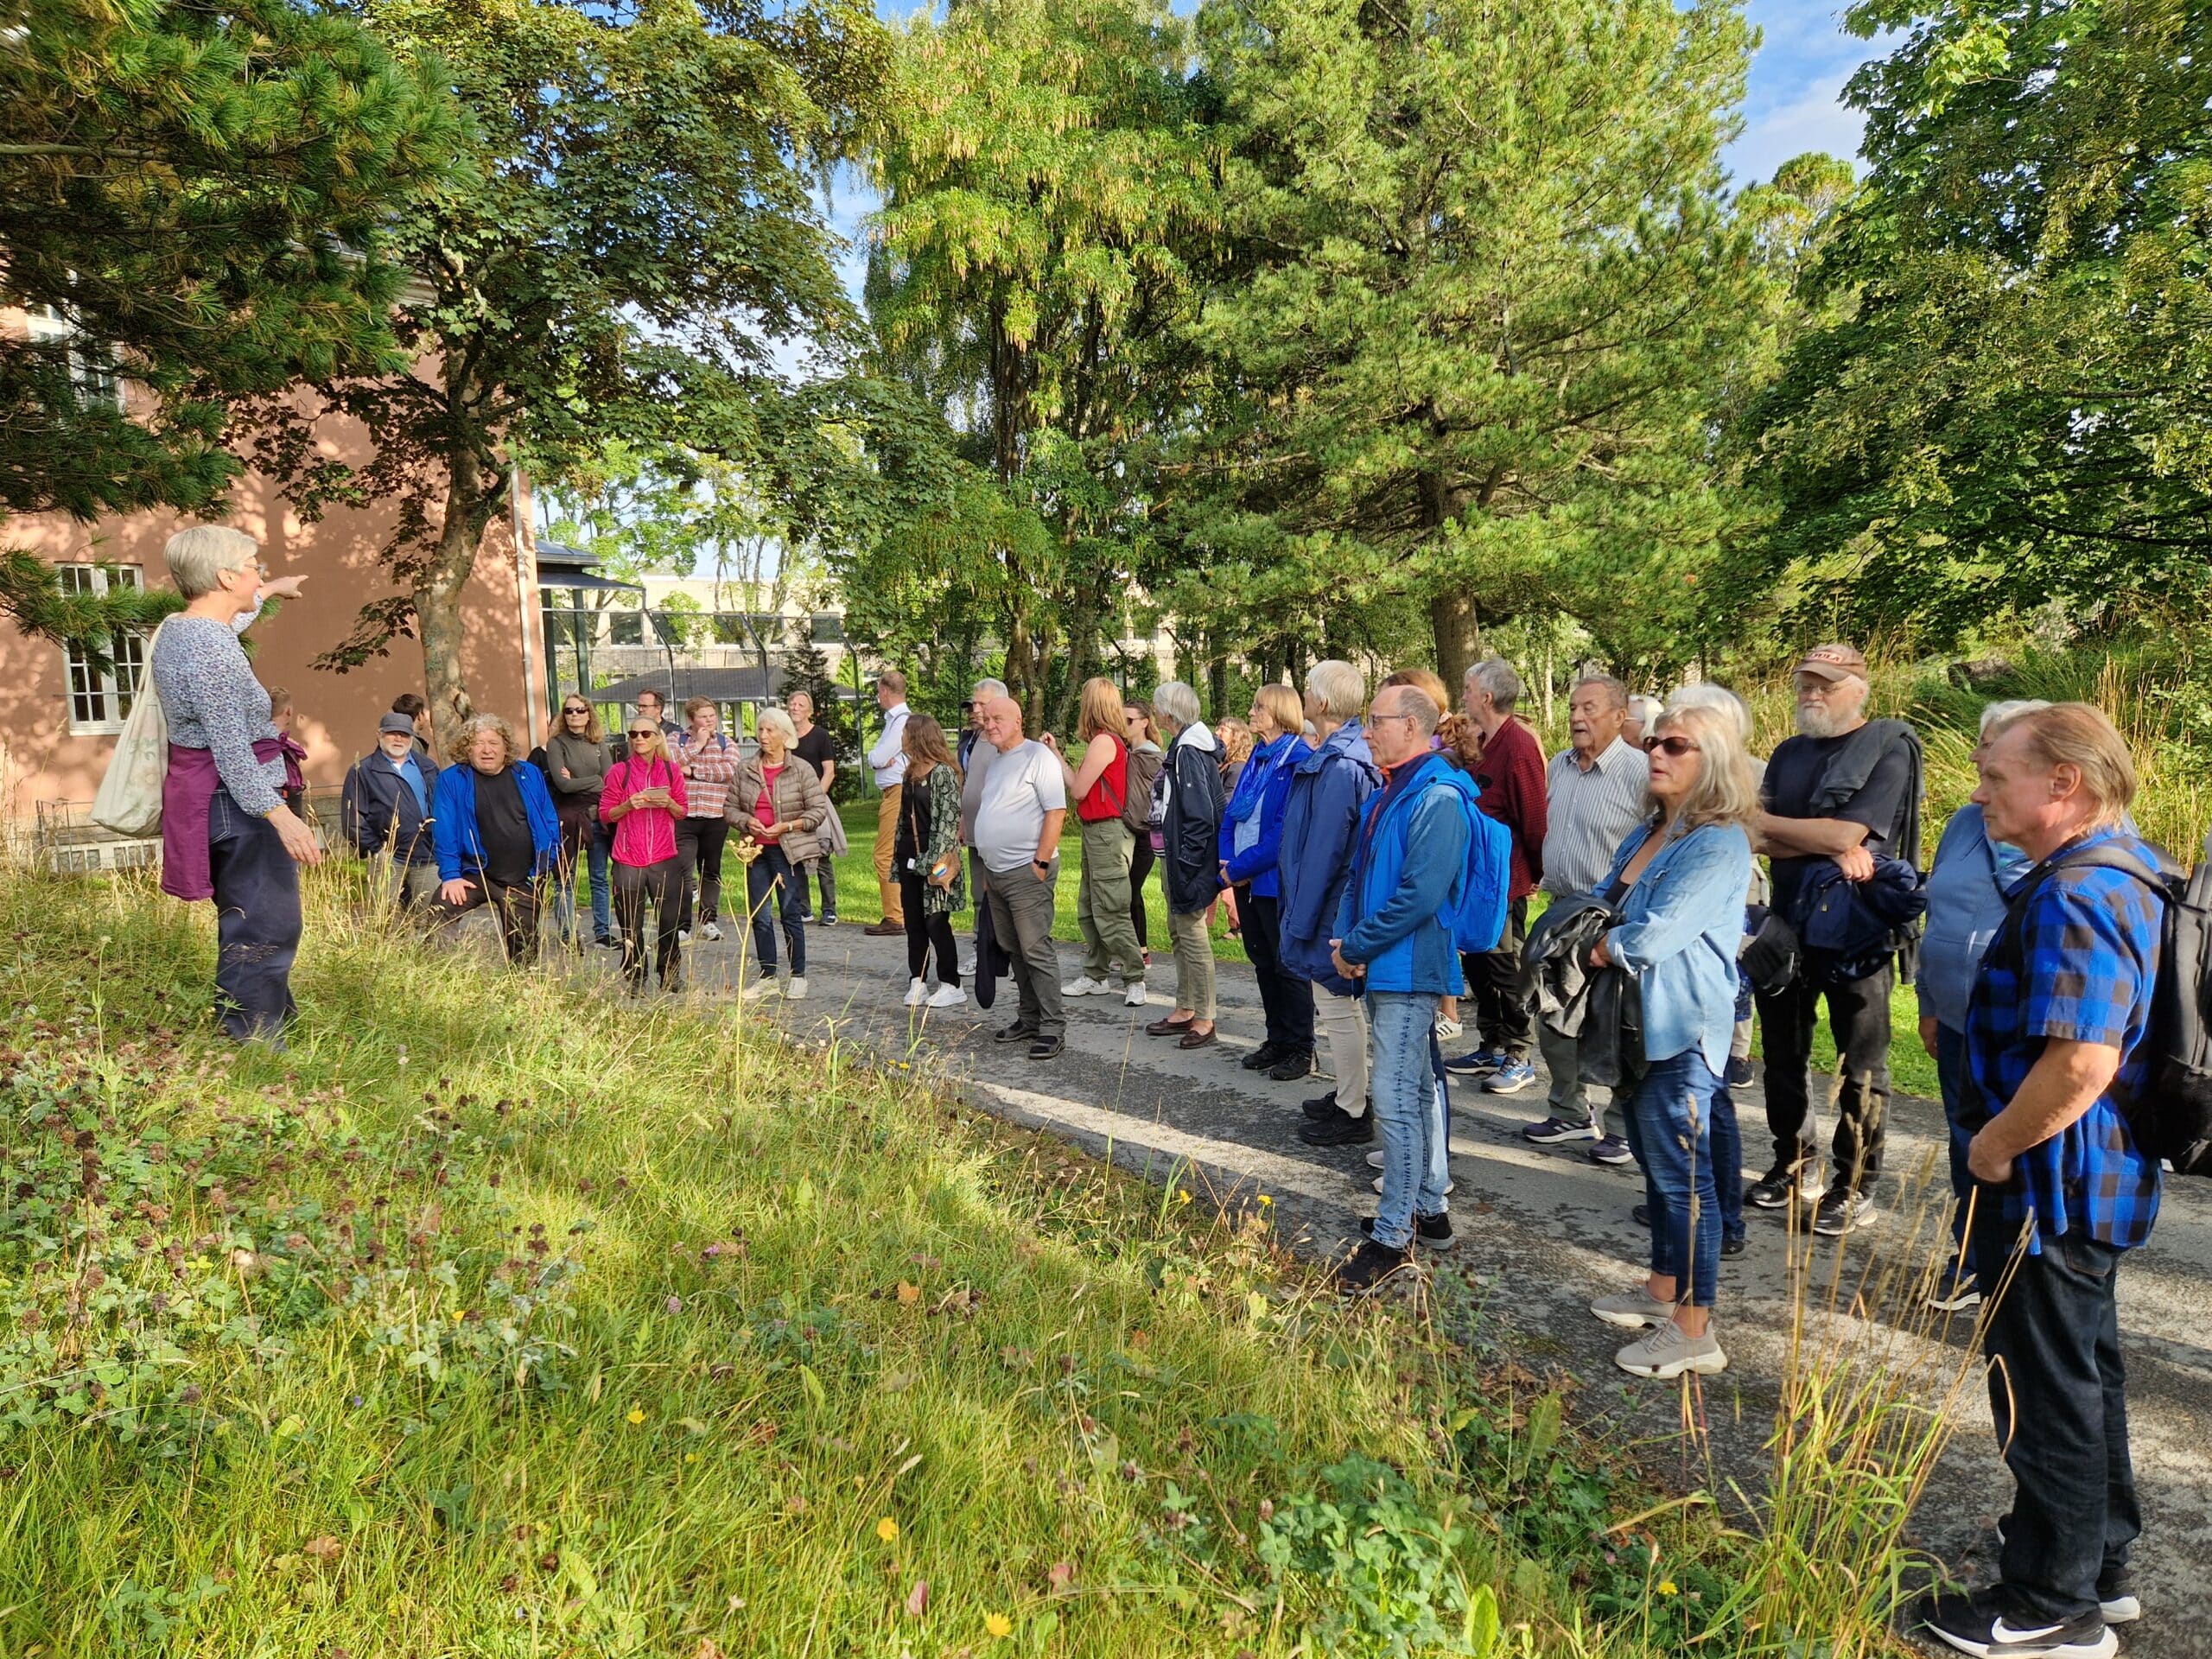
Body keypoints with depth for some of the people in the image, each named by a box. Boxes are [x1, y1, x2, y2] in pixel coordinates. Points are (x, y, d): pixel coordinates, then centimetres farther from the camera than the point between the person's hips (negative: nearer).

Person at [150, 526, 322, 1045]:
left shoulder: (177, 629, 11)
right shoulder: (212, 647, -21)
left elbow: (225, 626, 37)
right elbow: (231, 748, -25)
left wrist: (266, 594, 51)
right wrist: (279, 814, -26)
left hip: (204, 796, 11)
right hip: (237, 802, -11)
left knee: (245, 925, 21)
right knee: (266, 929, -5)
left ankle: (240, 1033, 34)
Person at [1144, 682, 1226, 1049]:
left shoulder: (1188, 753, -19)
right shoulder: (1181, 748, 12)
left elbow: (1200, 814, -24)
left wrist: (1186, 862, -22)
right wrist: (1172, 859, 15)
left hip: (1186, 861, -11)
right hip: (1173, 857, 11)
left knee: (1193, 936, -4)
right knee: (1179, 932, 17)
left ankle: (1204, 1021, 4)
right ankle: (1184, 1010, 28)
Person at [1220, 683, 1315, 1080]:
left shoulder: (1298, 761, -15)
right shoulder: (1256, 759, 13)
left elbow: (1285, 830, -21)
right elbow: (1232, 813, 12)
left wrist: (1241, 867, -17)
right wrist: (1228, 860, -4)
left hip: (1277, 880, -8)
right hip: (1247, 880, 8)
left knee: (1288, 966, 1)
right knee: (1263, 961, 15)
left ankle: (1301, 1050, 11)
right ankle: (1277, 1040, 26)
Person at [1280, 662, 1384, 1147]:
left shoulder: (1338, 767, -24)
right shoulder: (1345, 756, 8)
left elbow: (1322, 853, -24)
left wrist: (1300, 921, -18)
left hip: (1330, 909, -10)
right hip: (1336, 908, 10)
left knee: (1339, 1010, 1)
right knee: (1339, 1007, 19)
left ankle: (1353, 1115, 12)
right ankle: (1346, 1095, 32)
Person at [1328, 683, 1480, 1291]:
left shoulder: (1439, 801, -17)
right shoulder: (1385, 796, 13)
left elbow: (1420, 895, -24)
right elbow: (1358, 876, 16)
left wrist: (1356, 947, -16)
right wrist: (1343, 941, 0)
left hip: (1409, 969, -10)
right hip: (1382, 968, 10)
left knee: (1396, 1100, -8)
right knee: (1419, 1090, 17)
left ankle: (1393, 1236, 1)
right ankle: (1429, 1211, 29)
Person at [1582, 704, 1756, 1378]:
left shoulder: (1719, 844, -17)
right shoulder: (1646, 833, 12)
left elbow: (1654, 936, -23)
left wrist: (1601, 947, -6)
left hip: (1681, 1029, -9)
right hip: (1635, 1020, 9)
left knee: (1683, 1172, -2)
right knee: (1654, 1163, 19)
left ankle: (1694, 1330, 8)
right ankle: (1663, 1288, 34)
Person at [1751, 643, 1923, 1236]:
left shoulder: (1890, 749, -8)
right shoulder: (1789, 754, 10)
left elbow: (1847, 834, -19)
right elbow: (1766, 840, -1)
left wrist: (1762, 819, -11)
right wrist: (1826, 846, -19)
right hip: (1788, 923, 6)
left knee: (1861, 1063, 4)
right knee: (1784, 1050, 14)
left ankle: (1856, 1187, 15)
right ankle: (1794, 1163, 29)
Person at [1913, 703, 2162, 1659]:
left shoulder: (2077, 896, -25)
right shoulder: (2128, 868, 8)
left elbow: (2081, 1059, -34)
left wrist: (1996, 1146, -20)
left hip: (2055, 1191, -11)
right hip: (2099, 1184, 11)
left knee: (2044, 1396, 4)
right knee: (2085, 1375, 23)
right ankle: (2101, 1566, 39)